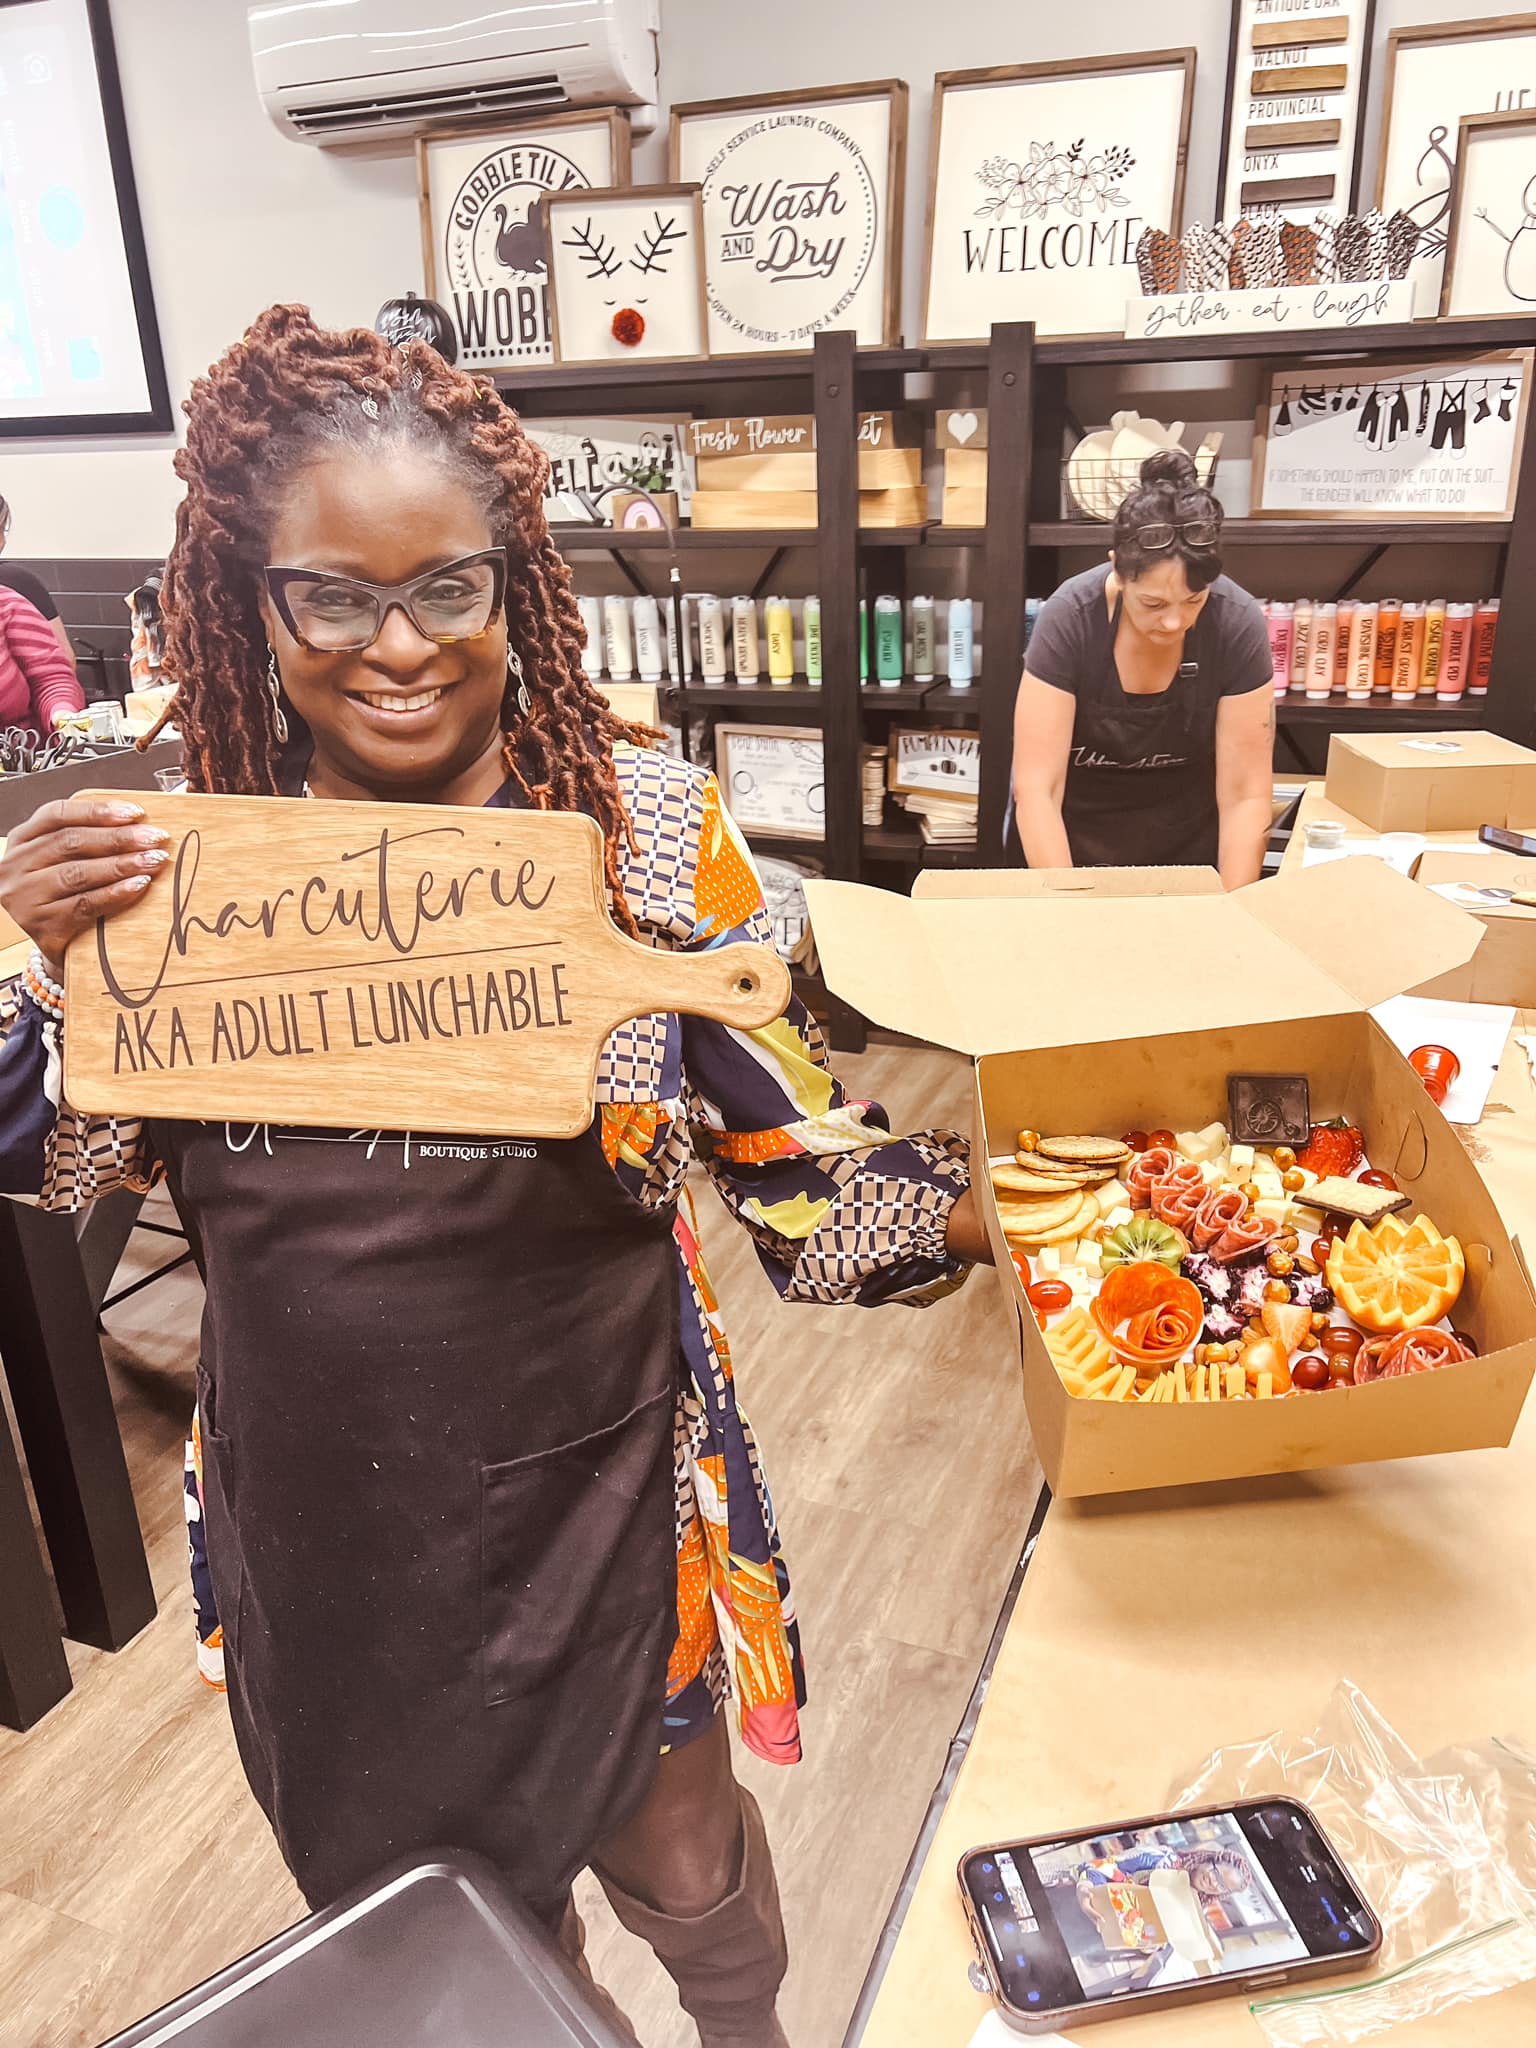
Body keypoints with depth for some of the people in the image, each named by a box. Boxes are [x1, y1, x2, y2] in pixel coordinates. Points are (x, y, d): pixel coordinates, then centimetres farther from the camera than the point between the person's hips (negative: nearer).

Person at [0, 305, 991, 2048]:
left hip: (585, 1495, -2)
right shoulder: (187, 849, -8)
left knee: (667, 1847, 23)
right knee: (409, 1883, 29)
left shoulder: (645, 825, -16)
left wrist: (954, 1199, -32)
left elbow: (793, 1156, -14)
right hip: (310, 1507, 3)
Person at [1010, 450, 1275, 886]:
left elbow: (1245, 794, -18)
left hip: (1190, 847, 1)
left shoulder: (1237, 624, -21)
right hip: (1073, 844, -1)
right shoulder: (1069, 618, -25)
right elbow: (1036, 789, -27)